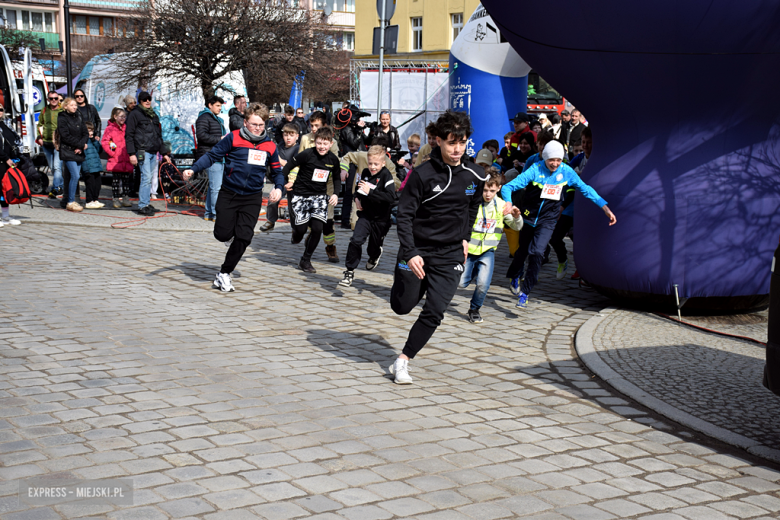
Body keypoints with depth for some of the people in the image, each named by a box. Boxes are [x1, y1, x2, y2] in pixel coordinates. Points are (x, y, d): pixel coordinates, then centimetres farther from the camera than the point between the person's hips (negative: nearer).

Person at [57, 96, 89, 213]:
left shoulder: (79, 117, 14)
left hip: (78, 152, 6)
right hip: (68, 151, -6)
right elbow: (66, 136, -11)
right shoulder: (62, 118, -4)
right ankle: (70, 202, -10)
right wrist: (81, 144, -12)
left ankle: (66, 199, 18)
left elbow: (85, 133, 9)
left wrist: (80, 147, -7)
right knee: (75, 175, -14)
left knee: (72, 176, 6)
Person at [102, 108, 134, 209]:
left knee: (127, 179, 7)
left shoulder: (126, 128, 13)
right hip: (115, 161, -5)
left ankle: (125, 198, 15)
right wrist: (111, 152, -13)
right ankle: (115, 199, 7)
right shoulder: (110, 128, -2)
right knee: (116, 180, 1)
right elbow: (104, 142, -7)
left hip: (127, 160, 5)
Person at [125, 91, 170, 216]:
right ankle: (142, 206, -10)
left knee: (149, 179, 6)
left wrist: (164, 153, 24)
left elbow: (159, 136, 28)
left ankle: (146, 203, 12)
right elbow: (129, 135, -3)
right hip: (142, 151, -7)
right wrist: (131, 153, -11)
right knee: (146, 177, -13)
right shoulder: (135, 114, 1)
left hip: (153, 152, 7)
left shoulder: (154, 115, 21)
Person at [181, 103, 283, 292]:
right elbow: (212, 155, -5)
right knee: (222, 234, -5)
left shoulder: (269, 146, 4)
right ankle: (232, 235, 36)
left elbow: (277, 171, 16)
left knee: (243, 237, -8)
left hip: (252, 198, 2)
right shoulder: (233, 138, -6)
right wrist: (193, 169, -19)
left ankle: (224, 274, 8)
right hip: (229, 194, -2)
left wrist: (278, 188, -3)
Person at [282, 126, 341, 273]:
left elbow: (336, 178, 16)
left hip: (320, 196, 3)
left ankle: (305, 261, 7)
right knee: (301, 228, -6)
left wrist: (335, 193, 2)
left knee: (317, 228, -11)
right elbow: (289, 165, -6)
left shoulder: (333, 159, 0)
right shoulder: (307, 154, -15)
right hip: (301, 195, -3)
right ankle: (296, 237, 37)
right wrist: (288, 182, -5)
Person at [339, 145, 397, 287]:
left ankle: (374, 257, 53)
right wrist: (357, 198, 2)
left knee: (374, 246, 14)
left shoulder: (386, 176, -17)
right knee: (356, 240, -16)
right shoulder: (365, 173, 0)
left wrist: (370, 191, -30)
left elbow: (391, 197, -29)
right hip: (365, 214, 3)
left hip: (380, 218, -3)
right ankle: (350, 271, -6)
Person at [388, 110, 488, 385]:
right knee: (402, 307, 10)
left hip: (450, 255, 2)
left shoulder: (475, 177, -2)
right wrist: (410, 253, -23)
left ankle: (402, 361, 2)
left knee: (434, 313, -9)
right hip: (417, 251, -2)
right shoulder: (422, 174, -15)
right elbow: (404, 215, -13)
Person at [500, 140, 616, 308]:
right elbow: (507, 187, -21)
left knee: (536, 253, -18)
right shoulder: (535, 170, -18)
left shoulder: (566, 172, -9)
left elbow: (585, 189, 2)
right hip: (528, 217, 0)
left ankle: (525, 293, -9)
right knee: (523, 250, 17)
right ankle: (514, 277, 48)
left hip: (547, 221, 0)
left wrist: (605, 207, -3)